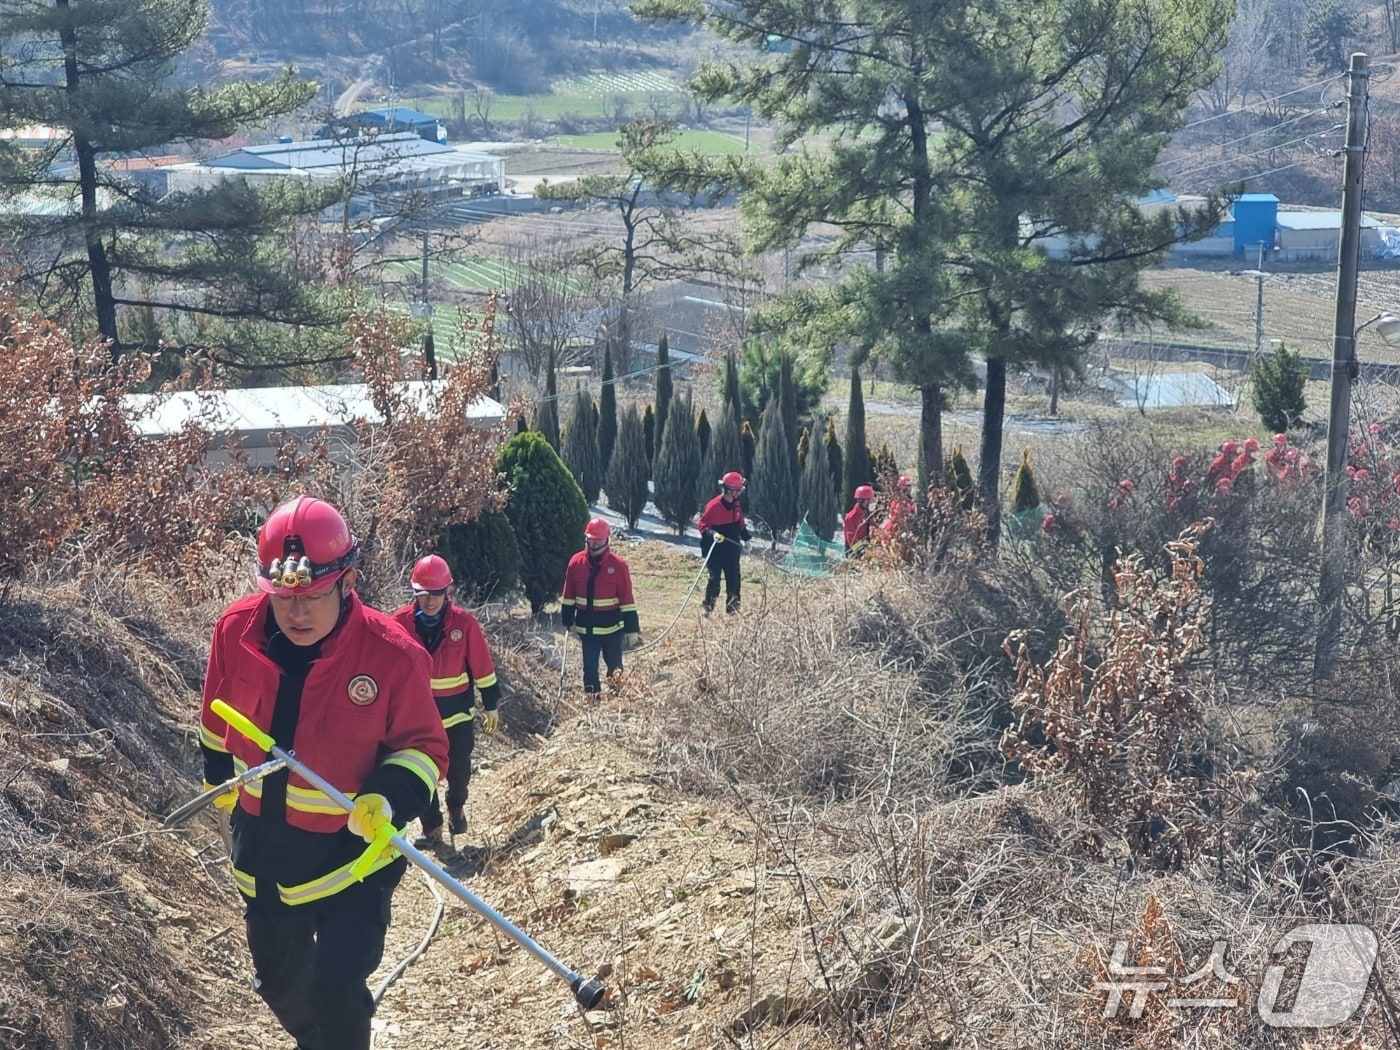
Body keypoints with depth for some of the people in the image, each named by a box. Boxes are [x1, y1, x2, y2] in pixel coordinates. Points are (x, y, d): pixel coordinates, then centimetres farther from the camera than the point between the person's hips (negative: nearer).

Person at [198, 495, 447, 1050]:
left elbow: (423, 745, -11)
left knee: (336, 989, -15)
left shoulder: (393, 656, -23)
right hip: (262, 843, 4)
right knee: (279, 978, 23)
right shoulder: (236, 631, -13)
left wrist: (388, 798, -29)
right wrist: (219, 774, 22)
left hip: (352, 847, -4)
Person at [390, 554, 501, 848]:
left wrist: (491, 706, 2)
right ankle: (431, 827, 19)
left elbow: (482, 667, -3)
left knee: (459, 769, 9)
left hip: (457, 713, 0)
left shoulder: (465, 623, -12)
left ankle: (456, 807, 39)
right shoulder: (399, 622, -11)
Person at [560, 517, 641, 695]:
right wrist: (568, 622, 8)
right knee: (589, 669, 6)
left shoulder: (618, 565, -9)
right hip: (587, 629, 2)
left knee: (615, 669, 12)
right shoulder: (576, 563, -2)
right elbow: (568, 597, 7)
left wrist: (632, 629, -6)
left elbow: (627, 601, -7)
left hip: (613, 628, -2)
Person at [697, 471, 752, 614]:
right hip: (715, 550, -6)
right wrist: (712, 534, -29)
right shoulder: (714, 506, -15)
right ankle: (708, 608, 4)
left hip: (732, 550, 6)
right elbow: (702, 524, -12)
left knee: (734, 578, 6)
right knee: (714, 579, -7)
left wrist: (746, 538, 11)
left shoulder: (736, 505, 7)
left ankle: (733, 608, 16)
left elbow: (740, 524, 20)